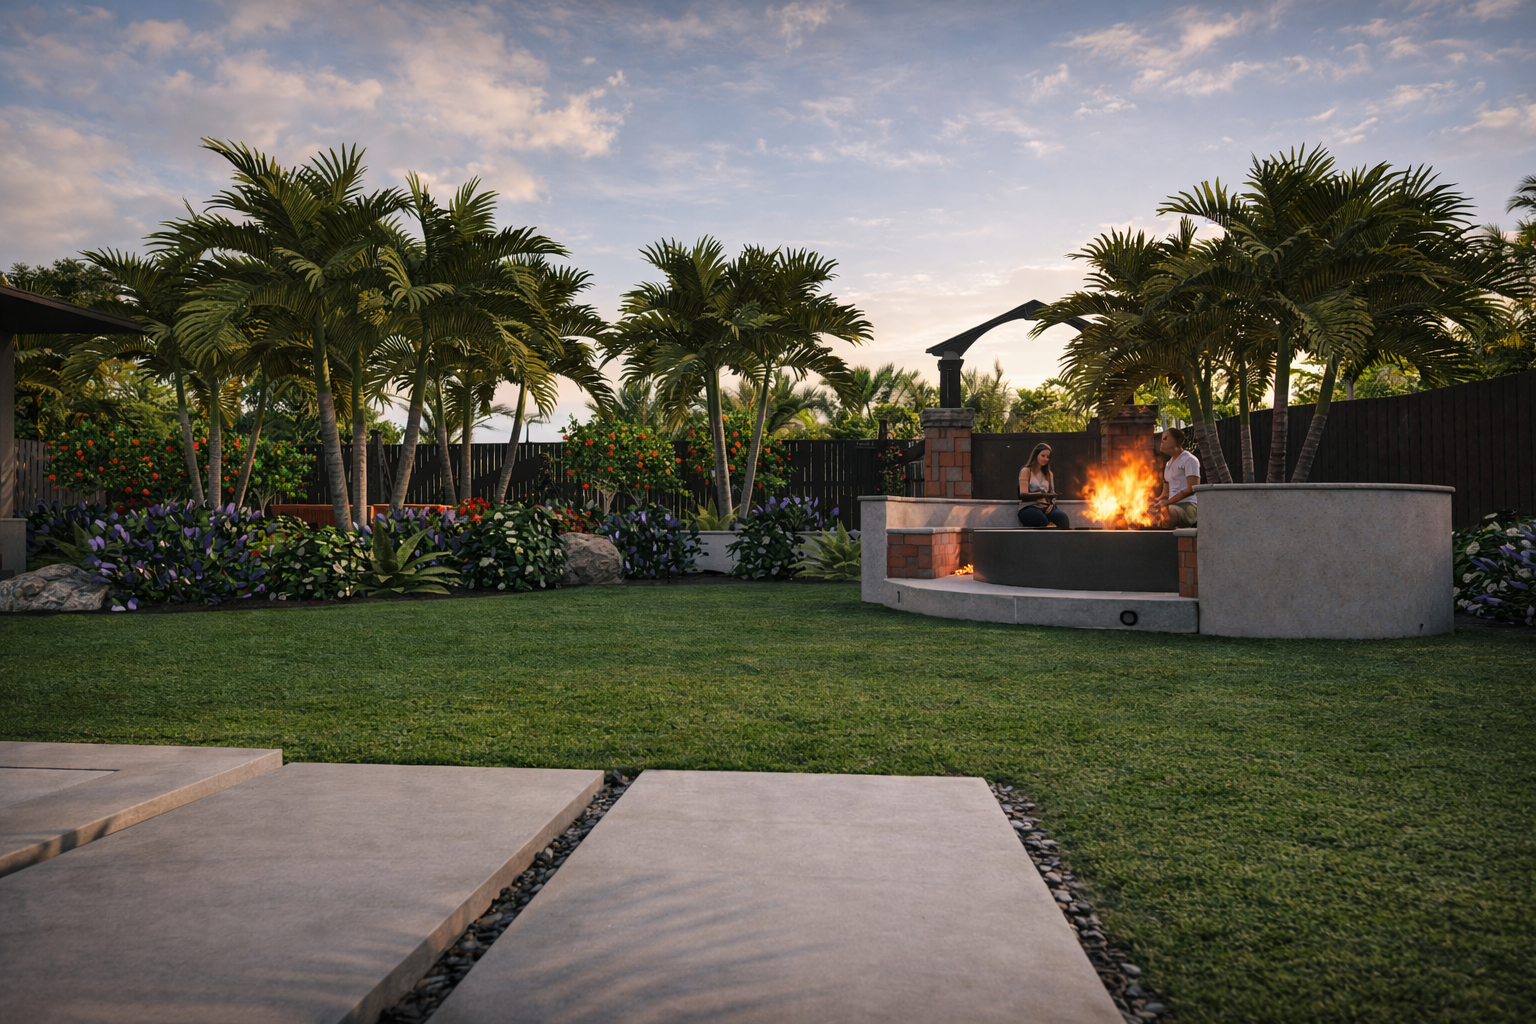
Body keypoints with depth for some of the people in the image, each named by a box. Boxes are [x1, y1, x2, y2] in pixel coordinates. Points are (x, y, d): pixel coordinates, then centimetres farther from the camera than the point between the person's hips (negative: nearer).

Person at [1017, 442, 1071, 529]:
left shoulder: (1049, 474, 28)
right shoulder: (1026, 471, 9)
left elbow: (1052, 493, 21)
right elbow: (1023, 494, -3)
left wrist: (1052, 504, -4)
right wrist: (1039, 494, -22)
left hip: (1046, 507, 5)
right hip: (1028, 507, -5)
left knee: (1062, 517, -33)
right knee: (1042, 518, -43)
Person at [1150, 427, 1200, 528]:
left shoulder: (1189, 460, -2)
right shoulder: (1168, 465, 24)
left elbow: (1192, 489, -13)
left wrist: (1166, 503, -18)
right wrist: (1157, 502, 0)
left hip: (1188, 506, -8)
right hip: (1172, 506, 8)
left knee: (1165, 515, -39)